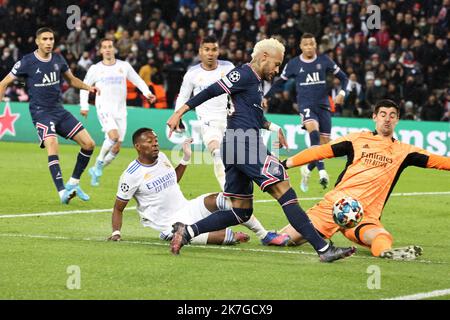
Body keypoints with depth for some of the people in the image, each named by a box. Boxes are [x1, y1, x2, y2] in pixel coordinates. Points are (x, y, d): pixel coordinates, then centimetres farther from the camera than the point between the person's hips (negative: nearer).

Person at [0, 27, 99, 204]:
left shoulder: (58, 59, 6)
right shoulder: (27, 62, -8)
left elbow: (71, 79, 22)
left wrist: (88, 87, 4)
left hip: (59, 110, 6)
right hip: (41, 113, -6)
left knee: (89, 144, -1)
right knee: (52, 145, -31)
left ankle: (73, 184, 14)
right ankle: (62, 192, -33)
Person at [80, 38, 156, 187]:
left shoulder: (124, 66, 7)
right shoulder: (95, 69, 4)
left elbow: (138, 81, 13)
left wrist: (147, 92, -5)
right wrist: (84, 106, 4)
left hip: (120, 111, 3)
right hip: (104, 109, -3)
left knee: (116, 148, 0)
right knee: (114, 136, -28)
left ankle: (96, 170, 19)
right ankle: (99, 161, -7)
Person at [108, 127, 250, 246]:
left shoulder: (162, 157, 8)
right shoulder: (131, 175, -11)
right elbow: (118, 208, -3)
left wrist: (186, 157, 20)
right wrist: (116, 233, -16)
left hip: (187, 208, 6)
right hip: (169, 224, -6)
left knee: (217, 199, -22)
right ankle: (232, 236, -35)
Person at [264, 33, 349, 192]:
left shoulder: (324, 61, 4)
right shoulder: (294, 63, 3)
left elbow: (343, 77, 11)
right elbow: (280, 81, 16)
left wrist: (342, 93, -6)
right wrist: (266, 96, 9)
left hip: (323, 105, 3)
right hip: (306, 104, -3)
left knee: (324, 143, 0)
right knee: (314, 130, -32)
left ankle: (307, 170, 27)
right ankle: (321, 171, -41)